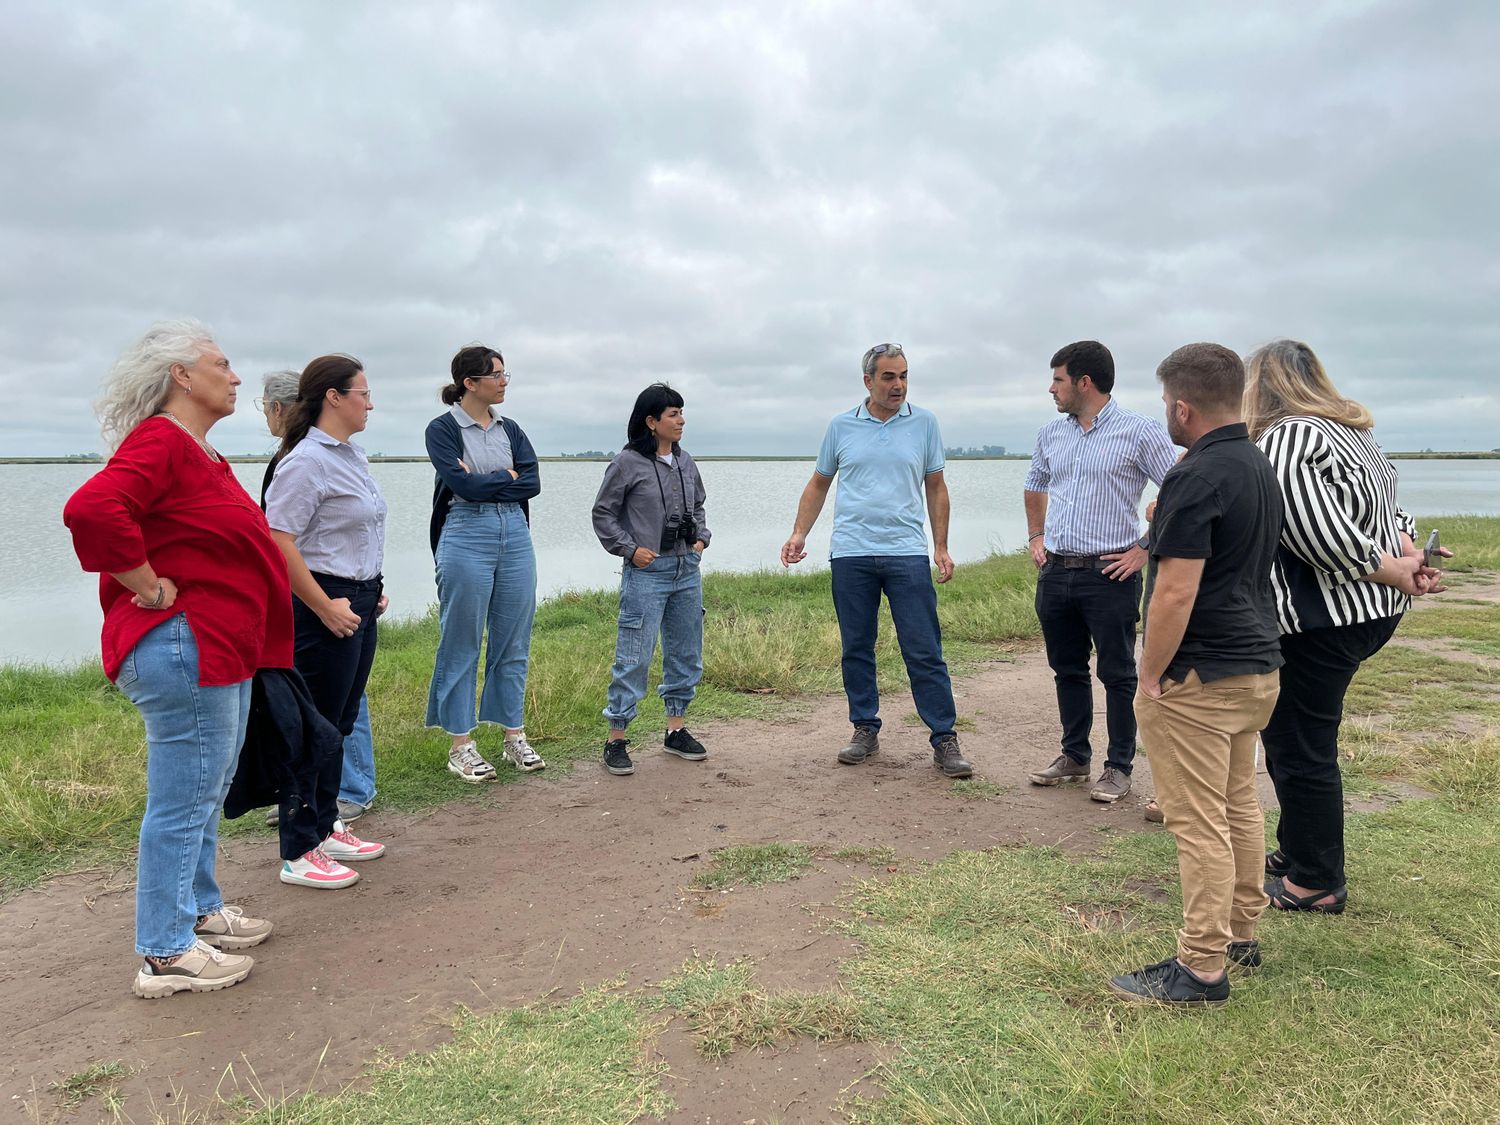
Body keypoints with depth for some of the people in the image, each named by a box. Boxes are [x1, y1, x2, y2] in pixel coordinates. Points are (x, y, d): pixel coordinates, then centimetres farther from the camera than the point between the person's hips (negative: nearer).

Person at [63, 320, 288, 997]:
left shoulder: (196, 450, 17)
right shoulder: (160, 441, -16)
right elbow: (91, 509, -32)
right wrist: (152, 589, -22)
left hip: (219, 651, 11)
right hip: (183, 650, -11)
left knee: (208, 790, 20)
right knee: (183, 802, -2)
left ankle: (200, 911, 35)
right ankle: (166, 954, 10)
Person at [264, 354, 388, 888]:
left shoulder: (353, 455, 13)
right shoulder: (307, 461, -16)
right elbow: (278, 541, -22)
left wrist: (372, 589, 18)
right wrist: (325, 606, -22)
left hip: (358, 603, 9)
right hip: (323, 608, -9)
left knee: (340, 723, 17)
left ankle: (325, 828, 31)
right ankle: (299, 853, 10)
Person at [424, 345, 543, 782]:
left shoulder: (510, 429, 12)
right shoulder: (443, 428, -3)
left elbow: (532, 483, 0)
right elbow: (464, 485, -16)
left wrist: (484, 481, -9)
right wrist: (507, 476, -3)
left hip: (515, 536, 5)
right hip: (466, 537, -5)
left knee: (514, 642, 10)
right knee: (462, 644, 2)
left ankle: (514, 736, 20)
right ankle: (460, 745, 11)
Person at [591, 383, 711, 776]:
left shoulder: (684, 461, 9)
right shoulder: (628, 463, -8)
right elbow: (603, 514, -3)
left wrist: (701, 537, 7)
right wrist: (630, 549, -11)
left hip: (687, 570, 7)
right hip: (647, 571, -6)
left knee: (686, 654, 13)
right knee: (634, 657, -6)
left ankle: (676, 730, 26)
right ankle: (616, 740, 4)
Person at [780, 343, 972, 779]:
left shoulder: (924, 423, 6)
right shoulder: (841, 426, 7)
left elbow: (935, 488, 10)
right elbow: (818, 485, 15)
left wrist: (941, 547, 5)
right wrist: (799, 534, 3)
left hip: (907, 552, -1)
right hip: (850, 554, 2)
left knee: (924, 652, -3)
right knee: (856, 649, 8)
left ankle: (944, 740, 3)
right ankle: (865, 730, 21)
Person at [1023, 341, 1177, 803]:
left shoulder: (1139, 431, -9)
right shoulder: (1051, 434, 10)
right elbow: (1034, 486, 27)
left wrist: (1145, 548, -11)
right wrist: (1036, 537, 17)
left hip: (1109, 574, -6)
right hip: (1055, 573, 6)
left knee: (1118, 674, 4)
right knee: (1067, 670, 15)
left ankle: (1119, 767, 15)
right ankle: (1074, 757, 28)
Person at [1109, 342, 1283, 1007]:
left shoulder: (1196, 479, -20)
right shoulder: (1261, 468, 11)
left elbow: (1176, 594, -23)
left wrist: (1149, 678, -15)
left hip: (1199, 678, -10)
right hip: (1259, 665, 10)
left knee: (1200, 823, -3)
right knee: (1239, 804, 19)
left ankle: (1201, 969, 5)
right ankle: (1239, 933, 31)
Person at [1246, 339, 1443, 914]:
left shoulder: (1284, 440, -18)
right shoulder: (1354, 429, 14)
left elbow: (1318, 531, -28)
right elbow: (1388, 501, 18)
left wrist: (1387, 568, -17)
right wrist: (1404, 550, 1)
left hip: (1321, 619, -10)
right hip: (1375, 610, 10)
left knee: (1299, 748, 2)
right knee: (1291, 734, 21)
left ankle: (1315, 883, 15)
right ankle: (1295, 851, 34)